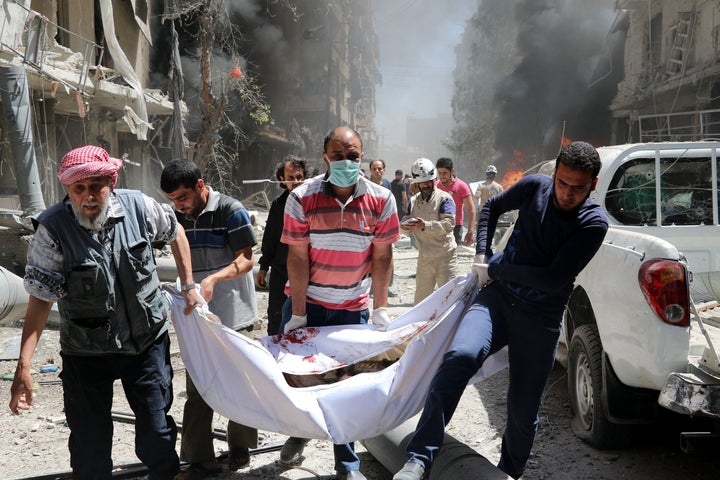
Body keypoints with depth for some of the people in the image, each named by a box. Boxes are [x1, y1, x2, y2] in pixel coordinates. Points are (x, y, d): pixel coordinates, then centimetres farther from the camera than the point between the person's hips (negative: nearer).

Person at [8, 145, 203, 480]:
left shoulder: (138, 206, -12)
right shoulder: (52, 229, -19)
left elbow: (175, 233, 9)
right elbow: (40, 298, -17)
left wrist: (188, 287, 8)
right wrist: (24, 365, -23)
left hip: (148, 341, 2)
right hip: (86, 352, -1)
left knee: (157, 430, 12)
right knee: (90, 441, 9)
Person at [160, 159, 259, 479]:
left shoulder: (231, 211, -12)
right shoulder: (178, 217, 5)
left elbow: (245, 260, -16)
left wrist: (214, 278, -30)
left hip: (233, 315, -4)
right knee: (197, 388, 3)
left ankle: (240, 445, 27)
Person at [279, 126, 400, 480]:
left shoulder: (381, 199, -9)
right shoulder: (302, 198, -12)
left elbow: (382, 257, -4)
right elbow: (297, 258, -12)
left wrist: (380, 308, -5)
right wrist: (298, 314, -13)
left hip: (353, 308, 0)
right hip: (307, 302, 0)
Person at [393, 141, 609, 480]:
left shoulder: (593, 224, -12)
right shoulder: (535, 187, -2)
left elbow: (553, 279, -20)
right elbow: (492, 207, 18)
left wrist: (496, 267, -12)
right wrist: (481, 254, 6)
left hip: (540, 320, -1)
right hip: (498, 298, 1)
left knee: (523, 413, 3)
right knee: (460, 356, -29)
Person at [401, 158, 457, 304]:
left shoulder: (444, 198, -6)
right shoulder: (413, 201, 12)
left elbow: (449, 224, -19)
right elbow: (405, 222, 7)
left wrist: (425, 226, -31)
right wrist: (406, 226, -18)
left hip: (445, 257, -5)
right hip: (424, 258, 5)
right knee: (420, 299, 10)